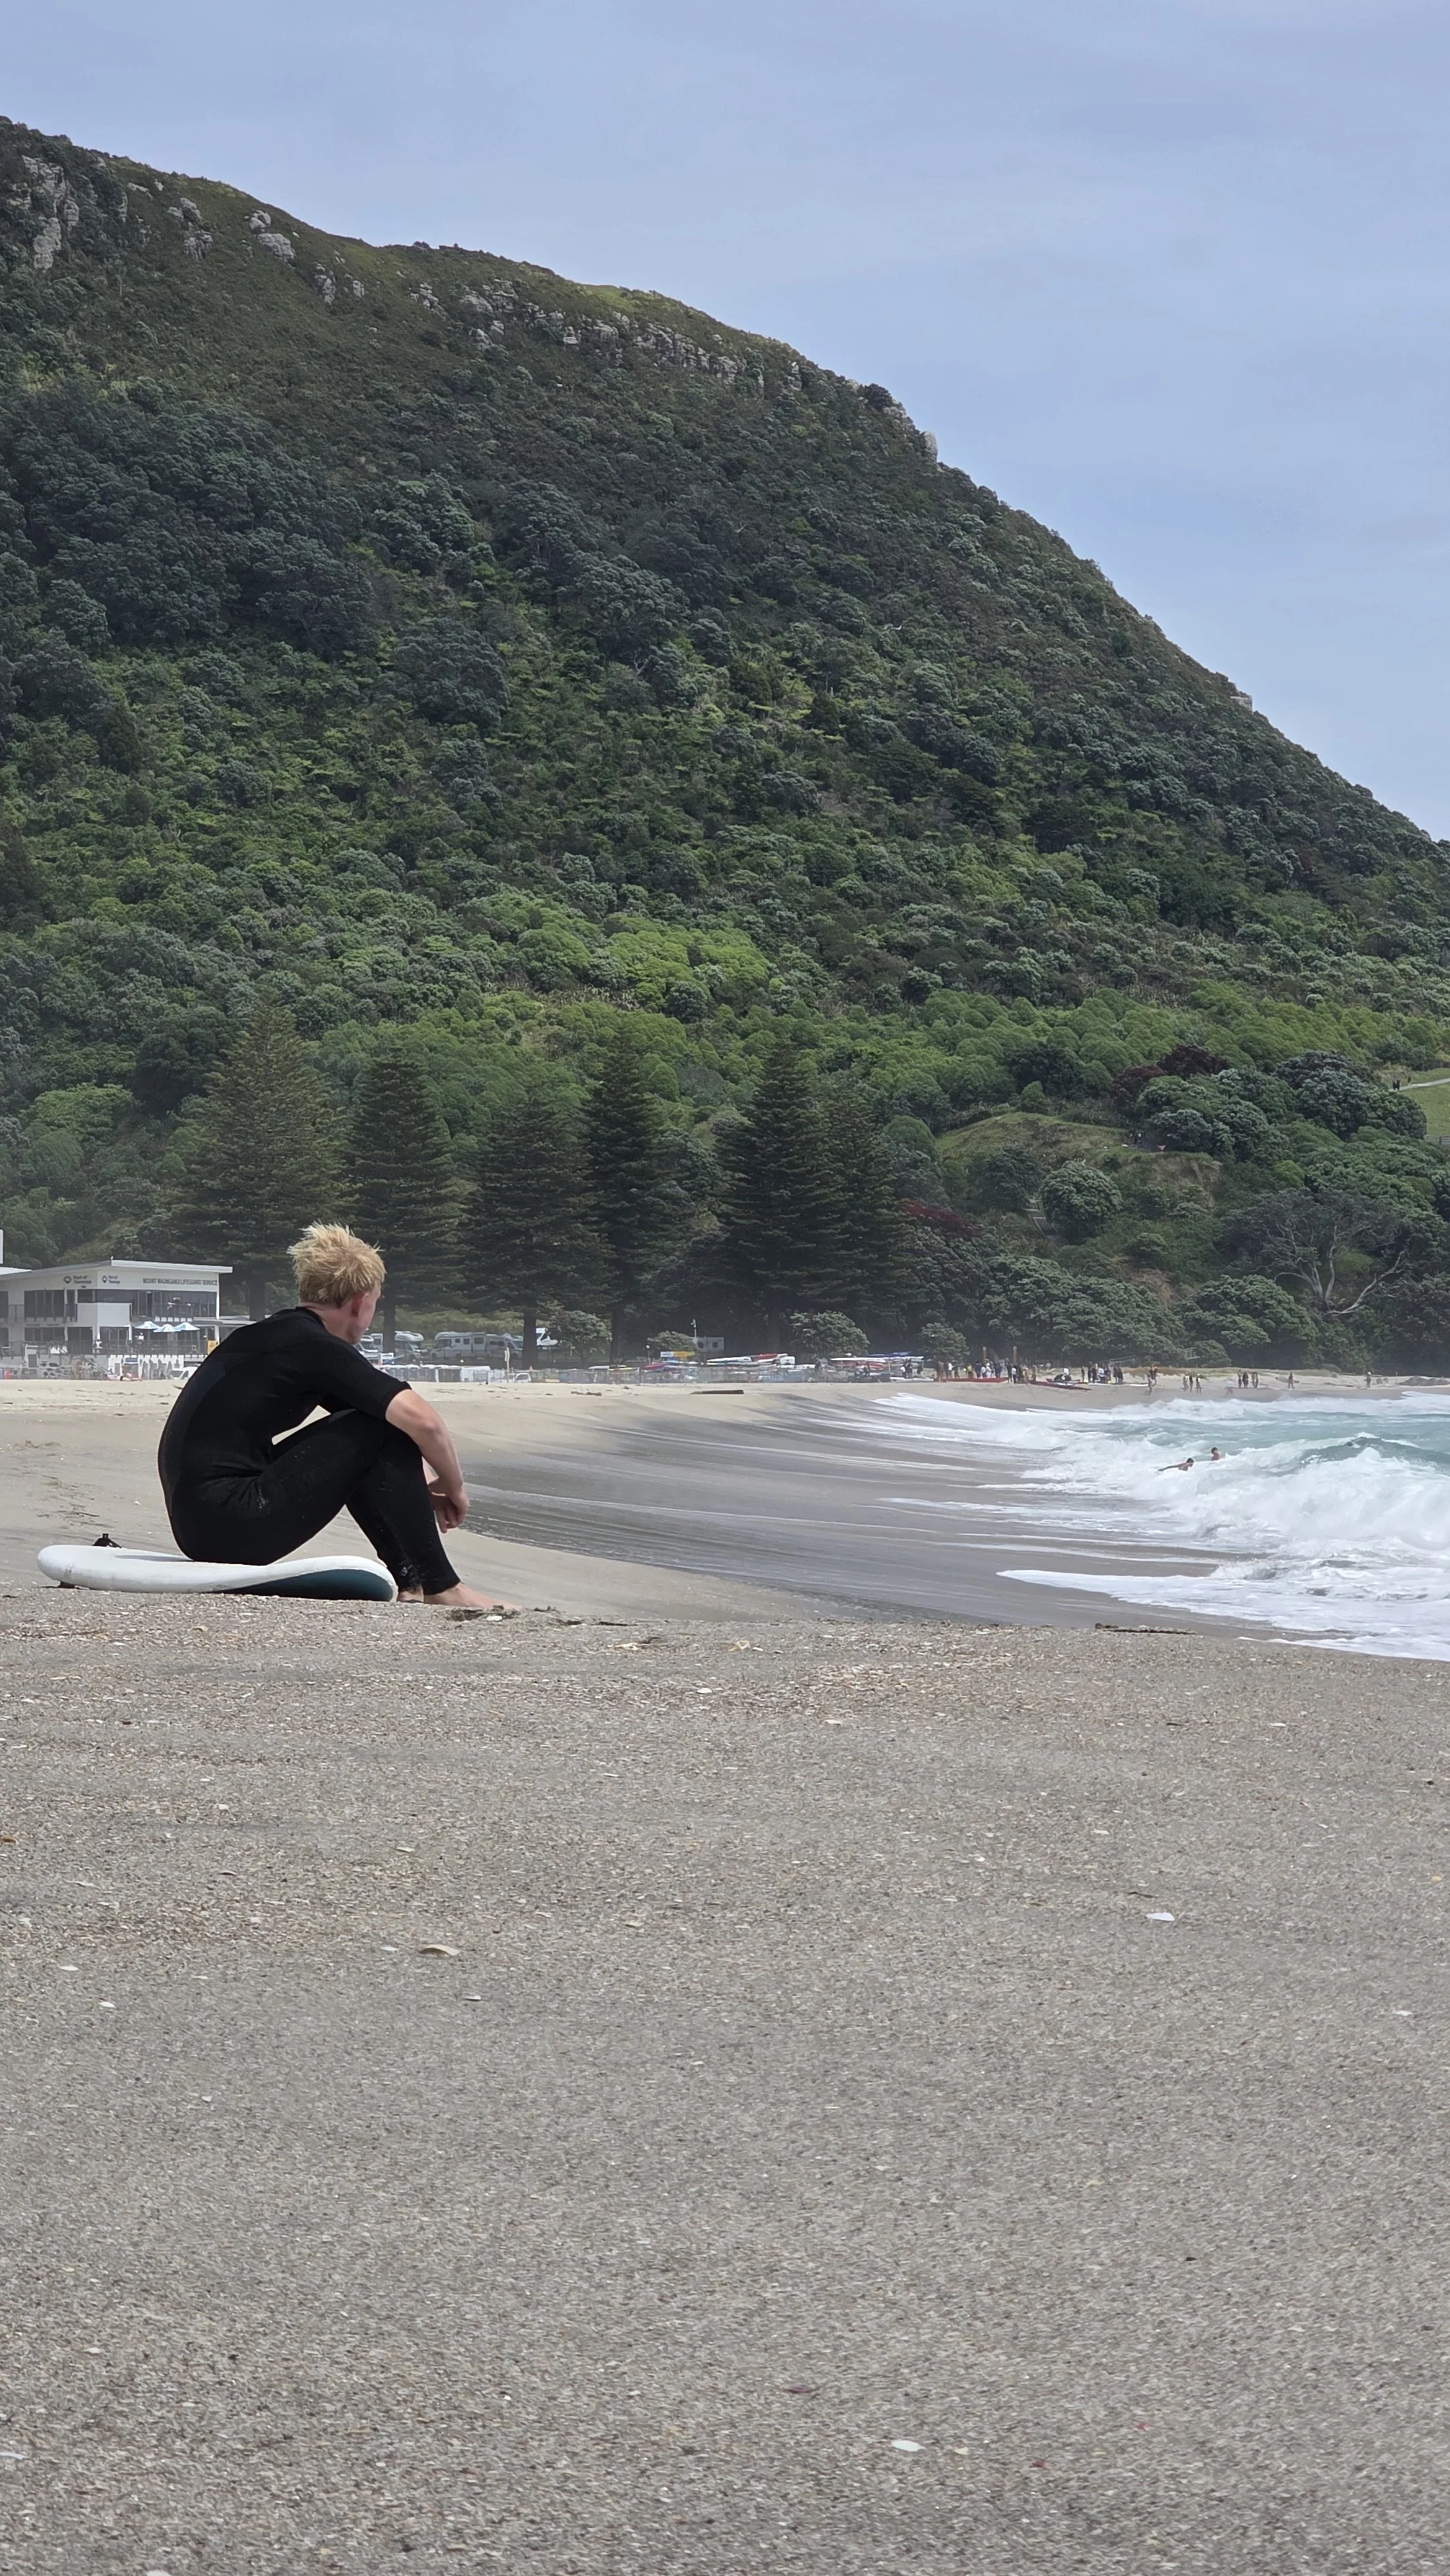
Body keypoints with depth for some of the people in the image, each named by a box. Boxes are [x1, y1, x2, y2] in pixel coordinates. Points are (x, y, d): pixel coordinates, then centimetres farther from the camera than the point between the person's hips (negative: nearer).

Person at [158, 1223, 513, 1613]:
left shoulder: (272, 1335, 17)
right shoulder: (313, 1346, -11)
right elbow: (422, 1420, -19)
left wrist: (422, 1484, 25)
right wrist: (454, 1487, -2)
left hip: (196, 1525, 10)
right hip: (232, 1527, -10)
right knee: (383, 1429, -8)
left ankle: (411, 1578, 19)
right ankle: (441, 1588, -3)